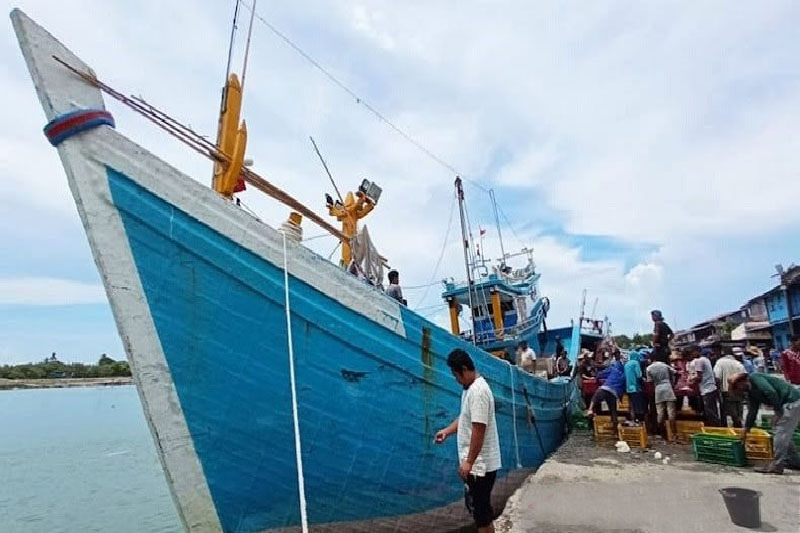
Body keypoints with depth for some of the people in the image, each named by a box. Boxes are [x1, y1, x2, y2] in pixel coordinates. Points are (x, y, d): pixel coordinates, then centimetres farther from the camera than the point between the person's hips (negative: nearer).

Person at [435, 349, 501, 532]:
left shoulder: (478, 391, -24)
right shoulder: (470, 388, 9)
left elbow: (478, 430, -26)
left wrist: (469, 462, -23)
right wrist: (447, 431, 8)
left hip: (480, 465, -10)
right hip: (476, 463, 10)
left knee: (481, 511, 4)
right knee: (476, 506, 21)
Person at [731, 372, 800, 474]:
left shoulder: (754, 378, -11)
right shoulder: (751, 393, 15)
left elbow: (771, 393, -26)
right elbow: (752, 412, 19)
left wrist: (778, 413, -20)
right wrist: (745, 432, 22)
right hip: (790, 404, 10)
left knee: (780, 434, -8)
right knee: (784, 435, 18)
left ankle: (776, 466, -4)